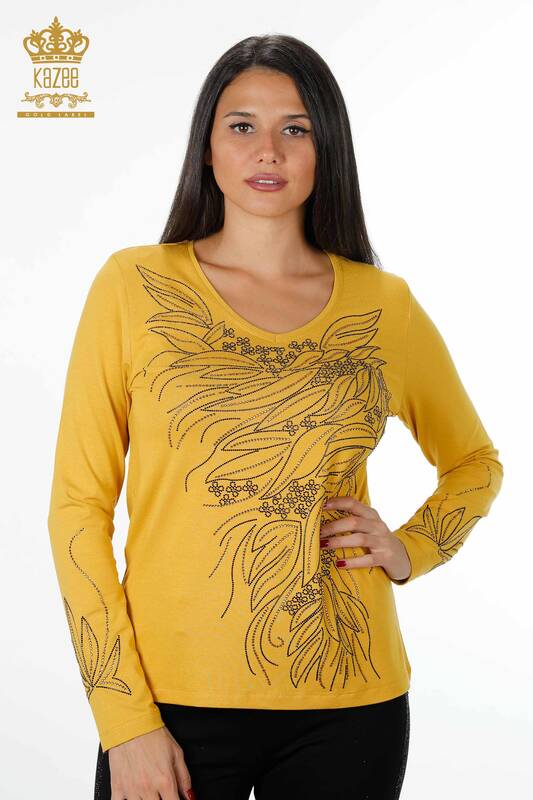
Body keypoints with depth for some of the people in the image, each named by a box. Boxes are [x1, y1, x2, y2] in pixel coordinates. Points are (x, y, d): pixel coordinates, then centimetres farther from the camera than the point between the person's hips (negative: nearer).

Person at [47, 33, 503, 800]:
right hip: (172, 697, -1)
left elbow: (475, 463, 18)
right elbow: (78, 507, -4)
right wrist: (126, 722, -9)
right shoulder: (135, 285, -3)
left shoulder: (385, 305, 2)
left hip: (347, 705, 2)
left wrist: (411, 549, -1)